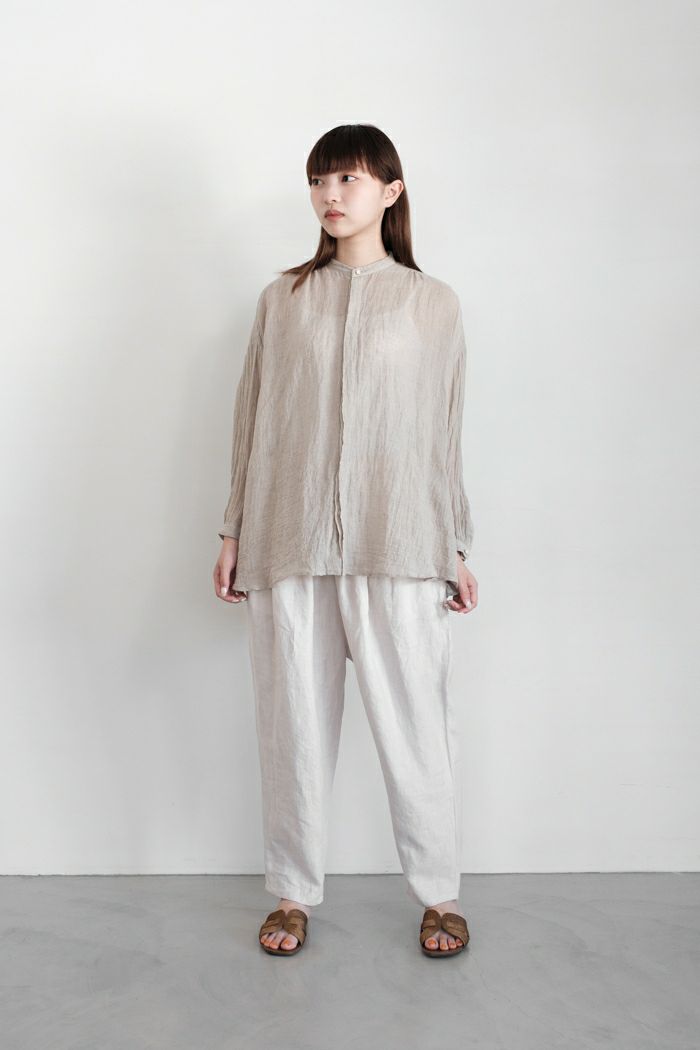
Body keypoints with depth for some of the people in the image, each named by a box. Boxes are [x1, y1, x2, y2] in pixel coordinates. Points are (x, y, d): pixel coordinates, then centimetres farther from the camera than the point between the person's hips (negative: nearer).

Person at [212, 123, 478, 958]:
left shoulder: (433, 304, 8)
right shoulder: (282, 299, 11)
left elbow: (445, 434, 8)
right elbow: (252, 420, 11)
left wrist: (457, 550, 6)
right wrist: (233, 534, 8)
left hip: (398, 545, -1)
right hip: (289, 542, 2)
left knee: (414, 723, 1)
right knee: (293, 724, 7)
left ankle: (438, 894, 20)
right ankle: (294, 893, 24)